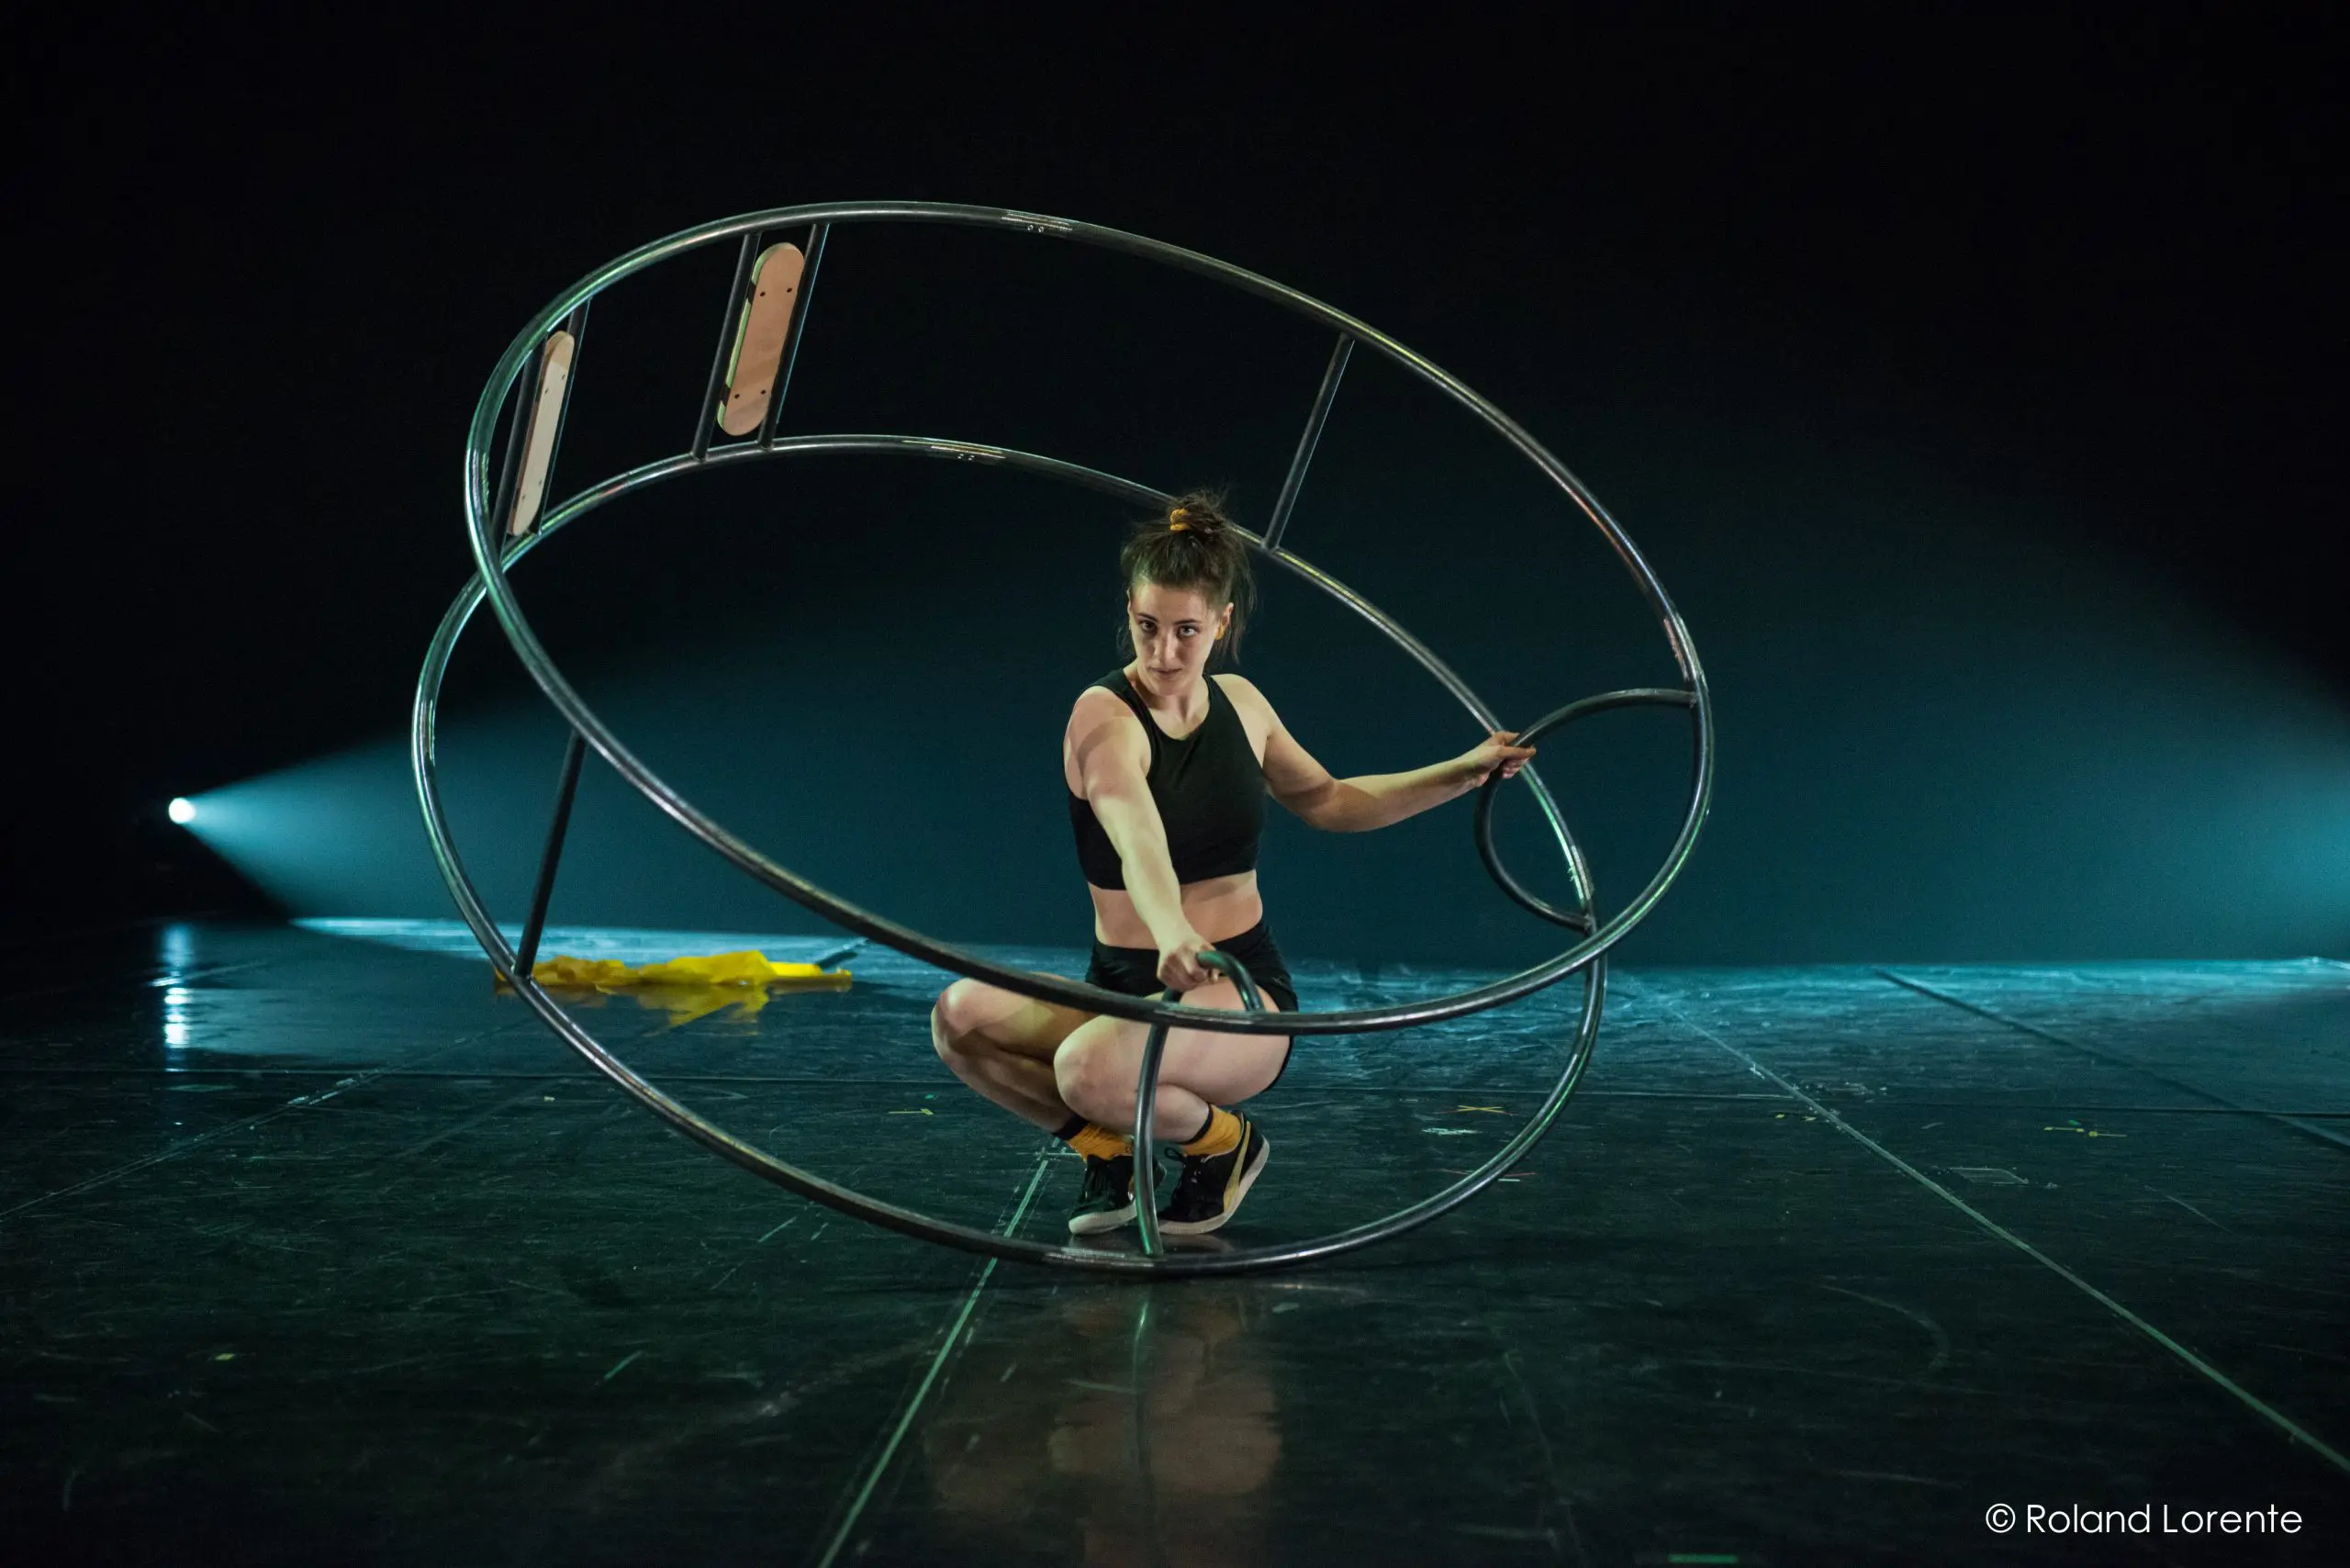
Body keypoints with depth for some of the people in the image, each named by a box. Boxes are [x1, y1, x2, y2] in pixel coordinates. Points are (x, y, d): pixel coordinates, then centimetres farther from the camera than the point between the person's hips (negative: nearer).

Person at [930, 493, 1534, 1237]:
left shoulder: (1239, 703, 3)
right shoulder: (1104, 715, -13)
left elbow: (1328, 801, 22)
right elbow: (1138, 838, -35)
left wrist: (1464, 772, 18)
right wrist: (1171, 934, -55)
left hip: (1240, 995, 0)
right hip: (1125, 982, 0)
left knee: (1091, 1068, -34)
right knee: (962, 1013, -27)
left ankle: (1222, 1141, 0)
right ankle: (1110, 1146, -2)